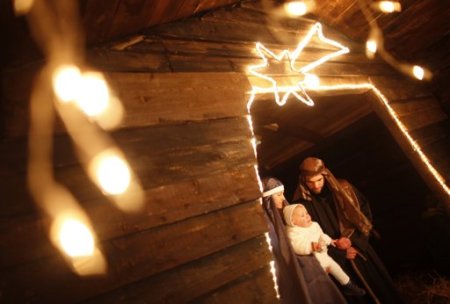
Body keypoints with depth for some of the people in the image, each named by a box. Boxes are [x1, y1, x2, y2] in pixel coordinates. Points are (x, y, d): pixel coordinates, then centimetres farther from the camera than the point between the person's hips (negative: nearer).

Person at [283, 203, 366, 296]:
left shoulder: (314, 225, 4)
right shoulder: (293, 233, -20)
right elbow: (298, 247, -33)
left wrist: (328, 240, 0)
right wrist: (311, 246, -44)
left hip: (322, 253, 7)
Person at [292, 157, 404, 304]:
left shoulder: (343, 189, -6)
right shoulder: (302, 204, -15)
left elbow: (365, 212, 1)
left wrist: (352, 239, -11)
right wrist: (340, 252, -11)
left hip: (359, 250, 3)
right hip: (338, 261, -3)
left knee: (383, 289, 16)